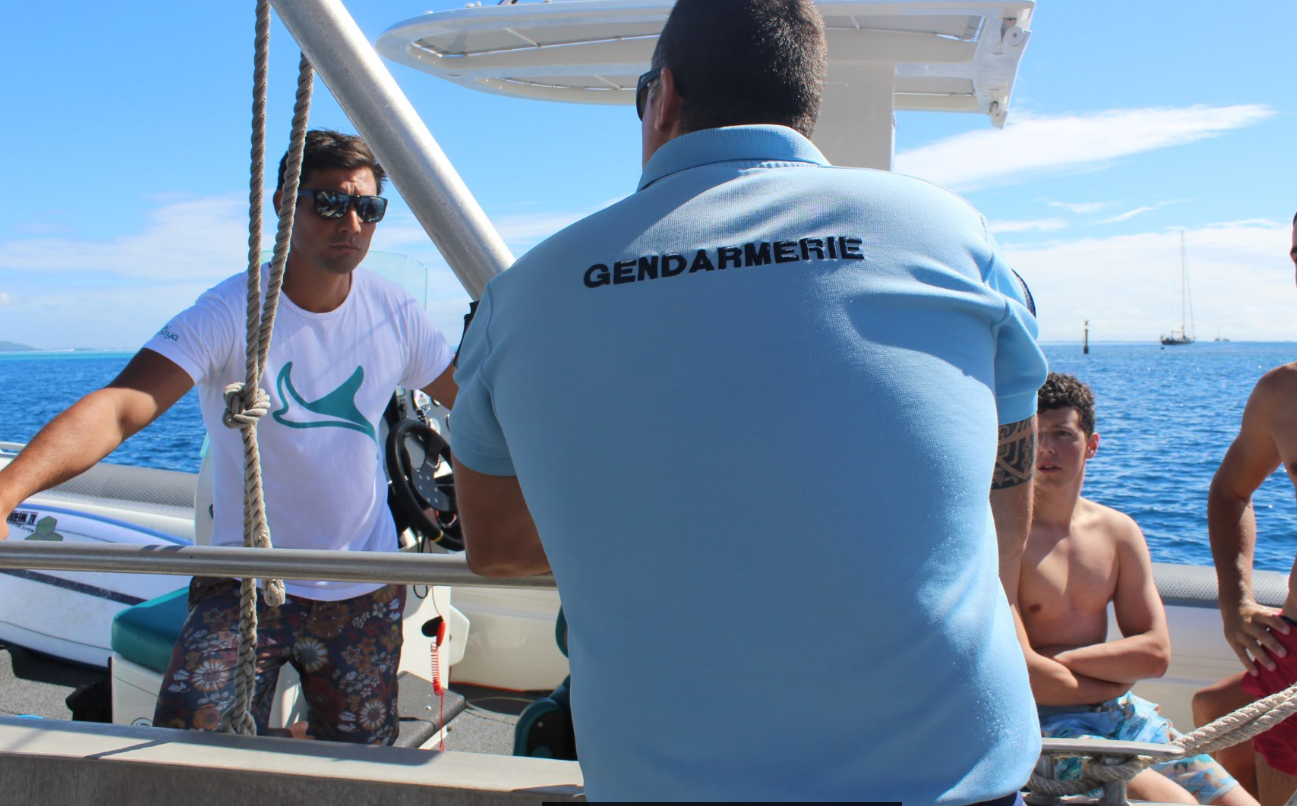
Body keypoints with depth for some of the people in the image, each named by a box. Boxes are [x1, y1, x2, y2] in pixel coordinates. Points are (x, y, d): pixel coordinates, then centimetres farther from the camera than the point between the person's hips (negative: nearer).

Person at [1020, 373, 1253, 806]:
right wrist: (1112, 681, -6)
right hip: (1043, 723, -6)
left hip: (1120, 712, 6)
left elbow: (1155, 652, 3)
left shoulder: (1119, 531, 8)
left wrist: (1056, 657, -8)